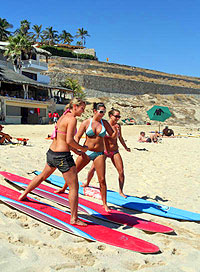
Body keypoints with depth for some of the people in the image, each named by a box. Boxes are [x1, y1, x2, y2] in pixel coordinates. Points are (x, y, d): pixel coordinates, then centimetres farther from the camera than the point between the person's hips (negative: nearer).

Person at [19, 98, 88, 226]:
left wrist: (75, 150, 16)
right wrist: (82, 148, -9)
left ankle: (23, 195, 49)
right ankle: (74, 218, 4)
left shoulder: (63, 117, 12)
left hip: (52, 152, 10)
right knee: (74, 187, -1)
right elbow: (69, 140, -23)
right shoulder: (72, 119, -15)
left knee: (43, 176, 31)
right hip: (62, 156, -10)